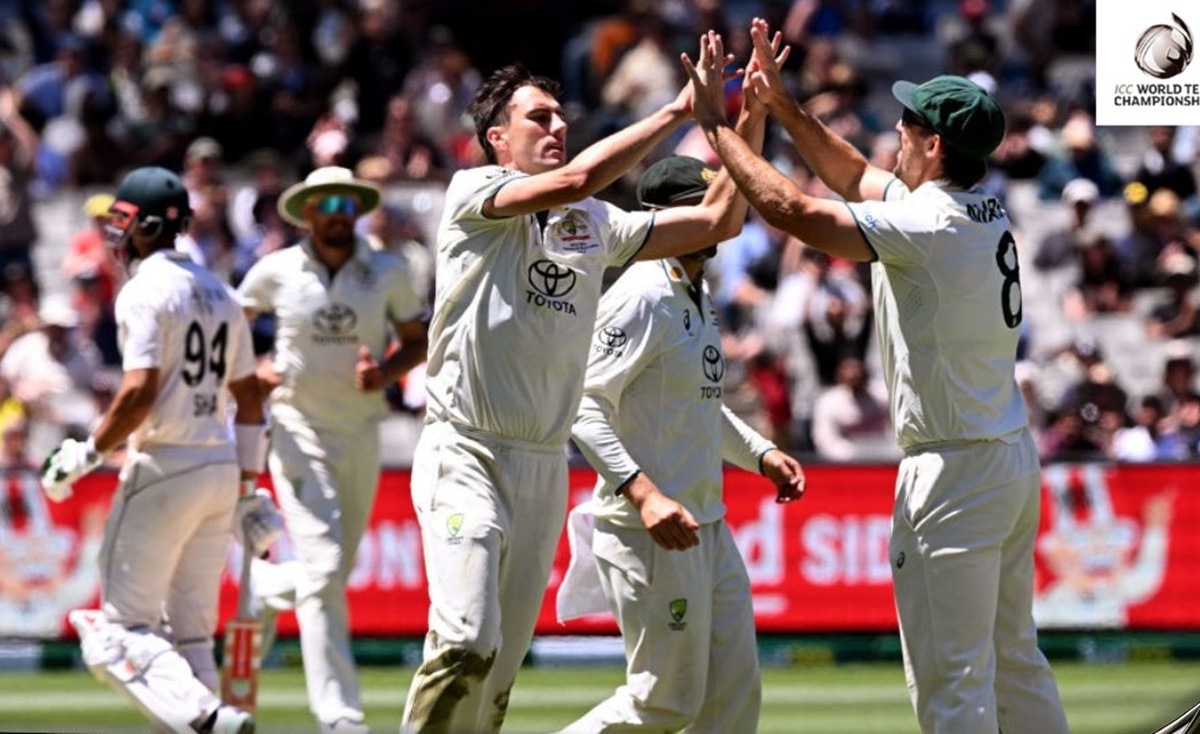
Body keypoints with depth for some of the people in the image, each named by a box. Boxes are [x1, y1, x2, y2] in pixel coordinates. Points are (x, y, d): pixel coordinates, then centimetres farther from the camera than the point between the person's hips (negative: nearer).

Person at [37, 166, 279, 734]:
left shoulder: (146, 290, -9)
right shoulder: (219, 293, 15)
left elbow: (140, 391, -20)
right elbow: (250, 400, 17)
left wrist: (88, 454, -10)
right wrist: (247, 491, 20)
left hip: (162, 469, -8)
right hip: (220, 469, 8)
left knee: (123, 629, -6)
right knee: (189, 634, 11)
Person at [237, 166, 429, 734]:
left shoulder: (388, 274, 0)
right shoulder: (276, 271, -3)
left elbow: (417, 341, 9)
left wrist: (386, 373, -11)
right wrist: (253, 369, -8)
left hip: (361, 434, 3)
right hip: (299, 432, -3)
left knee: (336, 571, 12)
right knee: (323, 571, -14)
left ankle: (264, 583, 45)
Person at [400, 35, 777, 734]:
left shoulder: (594, 225, 13)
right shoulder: (474, 193, -4)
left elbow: (719, 219, 11)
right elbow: (574, 179, -22)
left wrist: (749, 117, 1)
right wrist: (678, 110, -18)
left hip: (546, 465, 6)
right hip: (467, 457, -6)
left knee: (504, 664, 6)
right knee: (468, 644, -21)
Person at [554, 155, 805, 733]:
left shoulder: (699, 300, 15)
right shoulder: (641, 299, -15)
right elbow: (585, 404, -23)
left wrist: (761, 453, 16)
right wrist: (644, 493, -32)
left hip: (709, 528, 9)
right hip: (650, 533, -9)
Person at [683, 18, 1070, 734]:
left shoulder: (924, 225, -19)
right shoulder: (988, 213, 9)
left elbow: (791, 208, -18)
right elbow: (856, 177, 23)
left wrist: (717, 123, -6)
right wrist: (782, 104, 21)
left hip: (955, 473, -9)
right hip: (1015, 459, 9)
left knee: (951, 676, -6)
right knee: (1015, 659, 17)